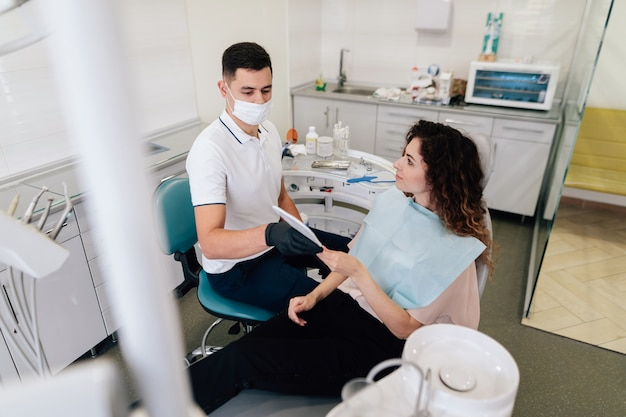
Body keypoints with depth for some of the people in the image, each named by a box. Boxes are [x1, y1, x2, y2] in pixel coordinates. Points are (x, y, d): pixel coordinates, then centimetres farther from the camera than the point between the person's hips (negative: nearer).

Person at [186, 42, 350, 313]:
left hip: (277, 242, 8)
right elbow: (210, 243, -34)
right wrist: (269, 233, -51)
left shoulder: (269, 130, -1)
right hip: (235, 266, -8)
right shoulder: (209, 148, -26)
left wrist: (304, 239, -3)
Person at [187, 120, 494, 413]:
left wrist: (359, 275, -25)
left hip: (380, 345, -6)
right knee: (244, 345, -15)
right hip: (341, 304, 6)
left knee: (242, 360, -18)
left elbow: (405, 328, -14)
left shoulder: (455, 248, -16)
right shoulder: (391, 199, 2)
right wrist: (314, 296, 0)